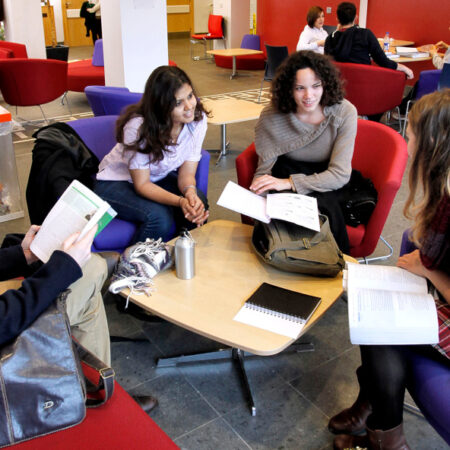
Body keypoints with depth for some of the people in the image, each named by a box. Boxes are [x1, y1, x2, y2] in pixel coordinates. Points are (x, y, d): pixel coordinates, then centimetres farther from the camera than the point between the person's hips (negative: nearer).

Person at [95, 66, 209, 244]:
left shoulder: (198, 119, -17)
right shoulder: (138, 127, -31)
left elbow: (187, 173, -13)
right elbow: (142, 184, -24)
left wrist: (190, 192, -37)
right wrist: (180, 201, -41)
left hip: (160, 178, 5)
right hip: (116, 182, -4)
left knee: (199, 201, -24)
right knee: (159, 217, -32)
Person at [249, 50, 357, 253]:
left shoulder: (344, 112, -14)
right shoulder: (271, 117, -12)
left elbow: (340, 174, -18)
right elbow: (264, 169, -8)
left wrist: (289, 182, -29)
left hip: (327, 188, 0)